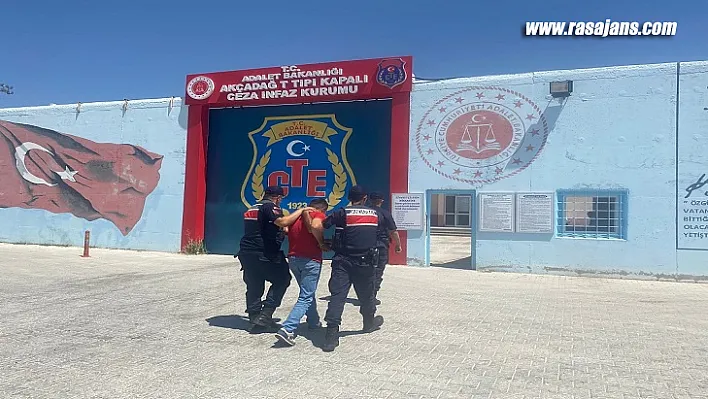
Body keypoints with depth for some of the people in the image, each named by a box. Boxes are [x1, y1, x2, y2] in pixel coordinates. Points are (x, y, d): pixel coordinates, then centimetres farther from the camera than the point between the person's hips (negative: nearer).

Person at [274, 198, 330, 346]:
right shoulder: (318, 214, -5)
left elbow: (287, 230, 9)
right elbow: (315, 226, -25)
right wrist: (322, 243, -13)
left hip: (293, 258, 7)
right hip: (310, 260, -7)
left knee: (308, 292, 25)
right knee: (305, 298, -5)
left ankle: (314, 322, 37)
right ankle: (287, 329, -18)